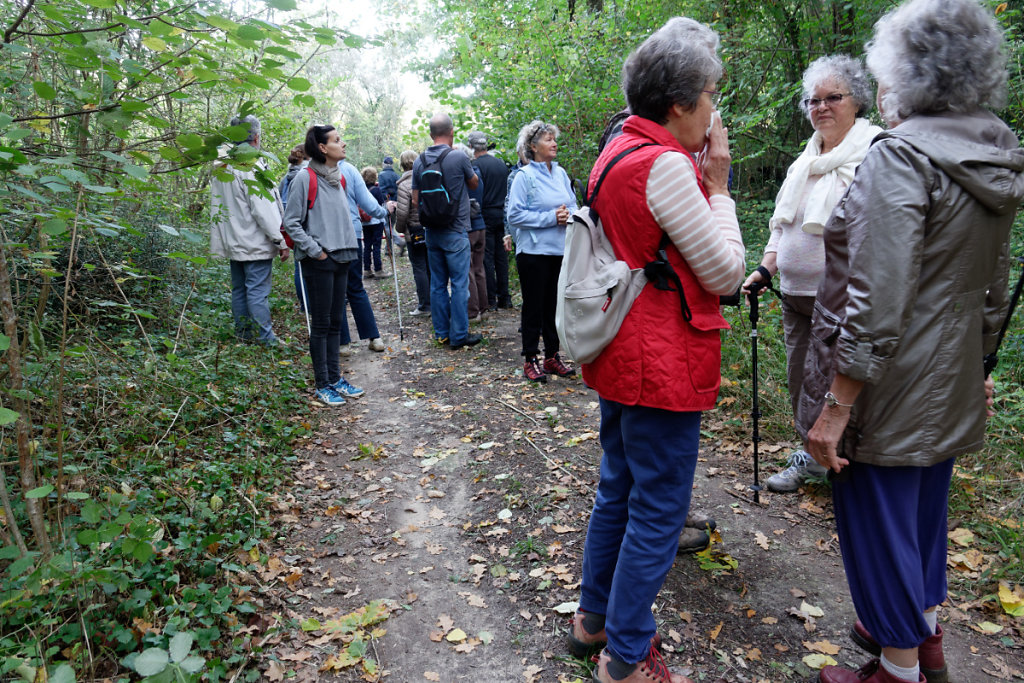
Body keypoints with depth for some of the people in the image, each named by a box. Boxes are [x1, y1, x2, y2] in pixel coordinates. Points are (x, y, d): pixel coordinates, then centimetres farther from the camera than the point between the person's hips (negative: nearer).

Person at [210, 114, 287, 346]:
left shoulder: (221, 166, 12)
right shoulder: (251, 167, -15)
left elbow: (218, 205, 17)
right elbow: (263, 209, -19)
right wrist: (280, 241, -15)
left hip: (233, 241, 9)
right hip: (255, 244, -9)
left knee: (239, 289, 14)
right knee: (258, 292, -6)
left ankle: (243, 333, 23)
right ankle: (266, 340, -2)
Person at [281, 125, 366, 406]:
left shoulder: (338, 177, 12)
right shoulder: (305, 179, -10)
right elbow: (291, 222, -10)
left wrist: (348, 246, 12)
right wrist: (314, 250, -14)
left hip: (341, 258, 7)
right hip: (319, 262, -7)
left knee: (335, 322, 12)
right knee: (321, 324, 1)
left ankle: (335, 378, 22)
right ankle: (323, 385, 10)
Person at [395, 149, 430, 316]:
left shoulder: (404, 185, -13)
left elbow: (402, 212, -16)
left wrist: (399, 228, 1)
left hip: (415, 232, -5)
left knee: (419, 268, -1)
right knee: (431, 266, 14)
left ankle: (424, 306, 1)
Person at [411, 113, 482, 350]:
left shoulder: (419, 161, 3)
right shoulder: (459, 158, -12)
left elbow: (416, 199, 9)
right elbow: (474, 184, 6)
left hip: (432, 231, 6)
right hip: (455, 232, -5)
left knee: (437, 284, 11)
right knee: (459, 284, 0)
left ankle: (441, 333, 19)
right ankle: (459, 335, 4)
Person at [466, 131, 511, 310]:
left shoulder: (476, 165, -11)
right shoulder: (501, 164, 10)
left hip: (486, 216, -6)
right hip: (502, 214, 7)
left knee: (487, 258, -2)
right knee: (501, 257, 10)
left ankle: (491, 301, 0)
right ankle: (504, 298, 14)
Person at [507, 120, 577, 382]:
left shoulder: (561, 173, 10)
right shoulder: (524, 176, -8)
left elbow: (573, 205, 16)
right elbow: (515, 215, -14)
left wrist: (568, 216, -8)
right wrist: (550, 217, -18)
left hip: (560, 250, 6)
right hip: (534, 251, -6)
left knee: (555, 304, 12)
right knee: (533, 305, 3)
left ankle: (552, 356, 23)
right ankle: (531, 359, 14)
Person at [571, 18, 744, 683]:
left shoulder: (617, 152, 11)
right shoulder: (665, 165, -19)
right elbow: (725, 271, -14)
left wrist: (701, 178, 10)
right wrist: (719, 184, -5)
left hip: (620, 356, 10)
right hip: (663, 366, -10)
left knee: (619, 491, 22)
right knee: (658, 513, 4)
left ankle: (596, 616, 39)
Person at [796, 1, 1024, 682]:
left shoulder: (901, 154, -19)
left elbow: (877, 303, -26)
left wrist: (836, 406, -22)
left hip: (889, 392, -9)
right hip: (951, 389, 9)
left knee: (878, 523, 7)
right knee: (926, 509, 23)